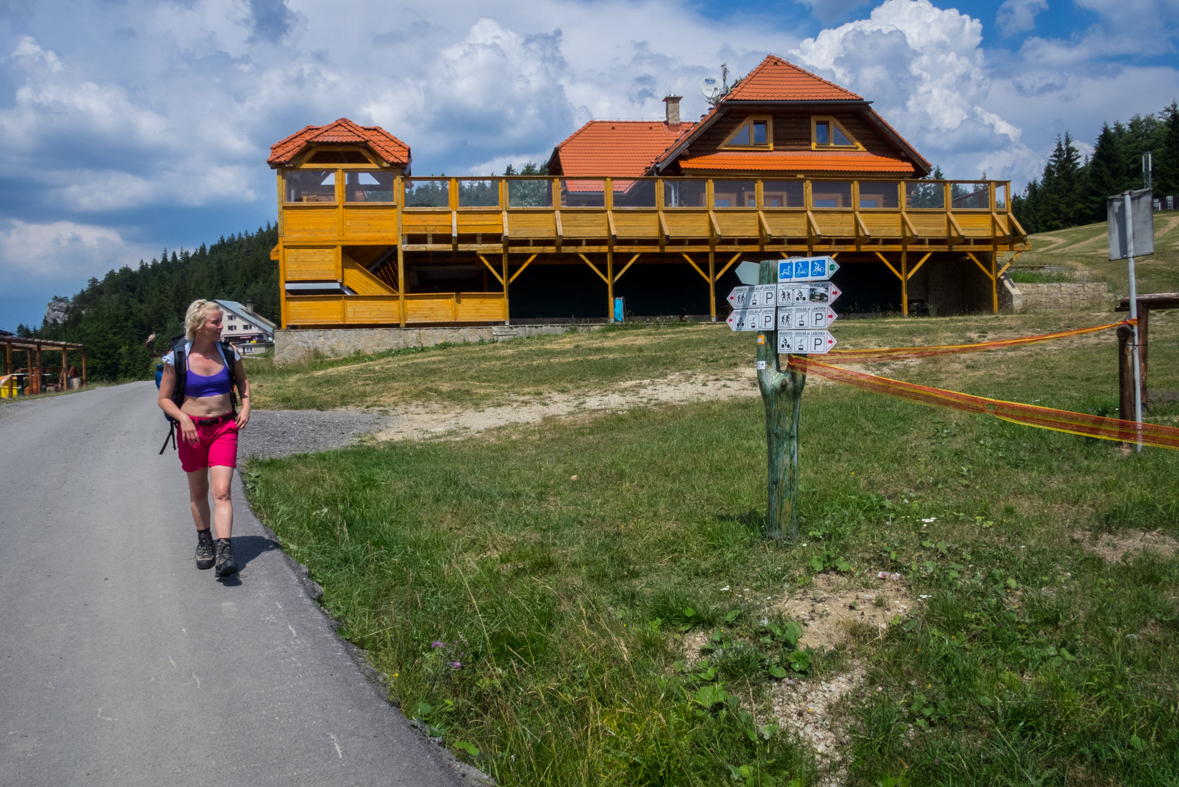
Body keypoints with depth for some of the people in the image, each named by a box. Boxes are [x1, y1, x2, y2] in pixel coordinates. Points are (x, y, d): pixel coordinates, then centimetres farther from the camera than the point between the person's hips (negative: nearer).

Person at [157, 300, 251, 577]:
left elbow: (242, 380, 18)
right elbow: (164, 399, -2)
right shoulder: (176, 357, -9)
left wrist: (246, 406, 3)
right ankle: (203, 541, 35)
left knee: (222, 492, -12)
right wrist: (183, 418, -20)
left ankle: (224, 551, -18)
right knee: (198, 492, 14)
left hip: (224, 429, 1)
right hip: (192, 430, 0)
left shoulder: (228, 352, -1)